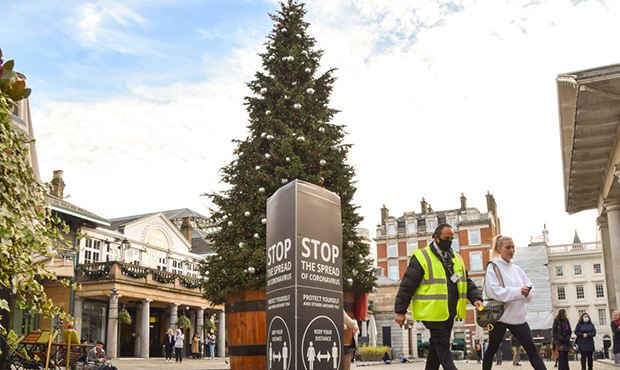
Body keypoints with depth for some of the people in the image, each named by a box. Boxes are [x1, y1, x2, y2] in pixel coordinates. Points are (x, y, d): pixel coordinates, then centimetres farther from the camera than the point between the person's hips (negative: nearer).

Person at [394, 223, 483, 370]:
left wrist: (476, 298, -4)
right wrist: (400, 311, -11)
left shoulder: (456, 258, 14)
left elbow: (467, 282, 15)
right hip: (433, 312, -7)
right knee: (443, 347, -5)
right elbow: (407, 285, -9)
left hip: (449, 312, 7)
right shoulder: (422, 257, -8)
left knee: (437, 346, 14)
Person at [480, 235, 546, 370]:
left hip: (517, 316, 4)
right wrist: (519, 292, -24)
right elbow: (495, 292, -17)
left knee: (531, 349, -3)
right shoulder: (492, 267, -3)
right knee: (492, 349, 8)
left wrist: (527, 293, -17)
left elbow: (530, 293, 8)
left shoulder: (517, 269, 12)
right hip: (499, 315, -4)